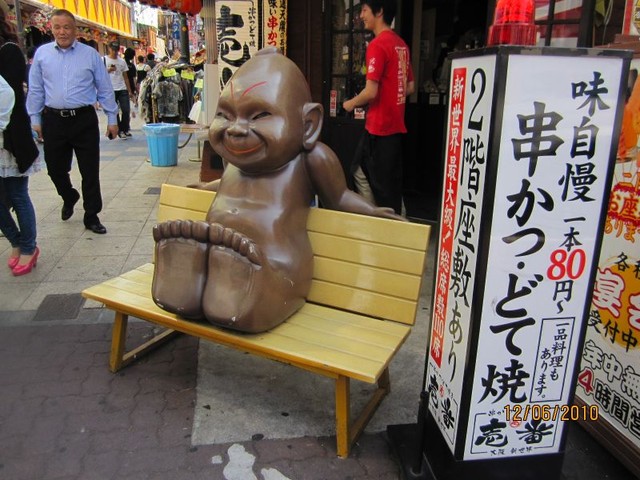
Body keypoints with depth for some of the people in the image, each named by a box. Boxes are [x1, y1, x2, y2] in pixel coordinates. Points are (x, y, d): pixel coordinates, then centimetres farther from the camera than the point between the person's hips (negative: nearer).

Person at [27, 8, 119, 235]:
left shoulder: (91, 54, 2)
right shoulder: (42, 53, 6)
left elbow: (105, 89, 5)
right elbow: (35, 90, 10)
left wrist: (112, 119, 3)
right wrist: (35, 120, 8)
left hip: (84, 120, -2)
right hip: (53, 120, 2)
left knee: (90, 171, 2)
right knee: (55, 168, 12)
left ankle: (91, 216, 14)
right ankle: (69, 198, 42)